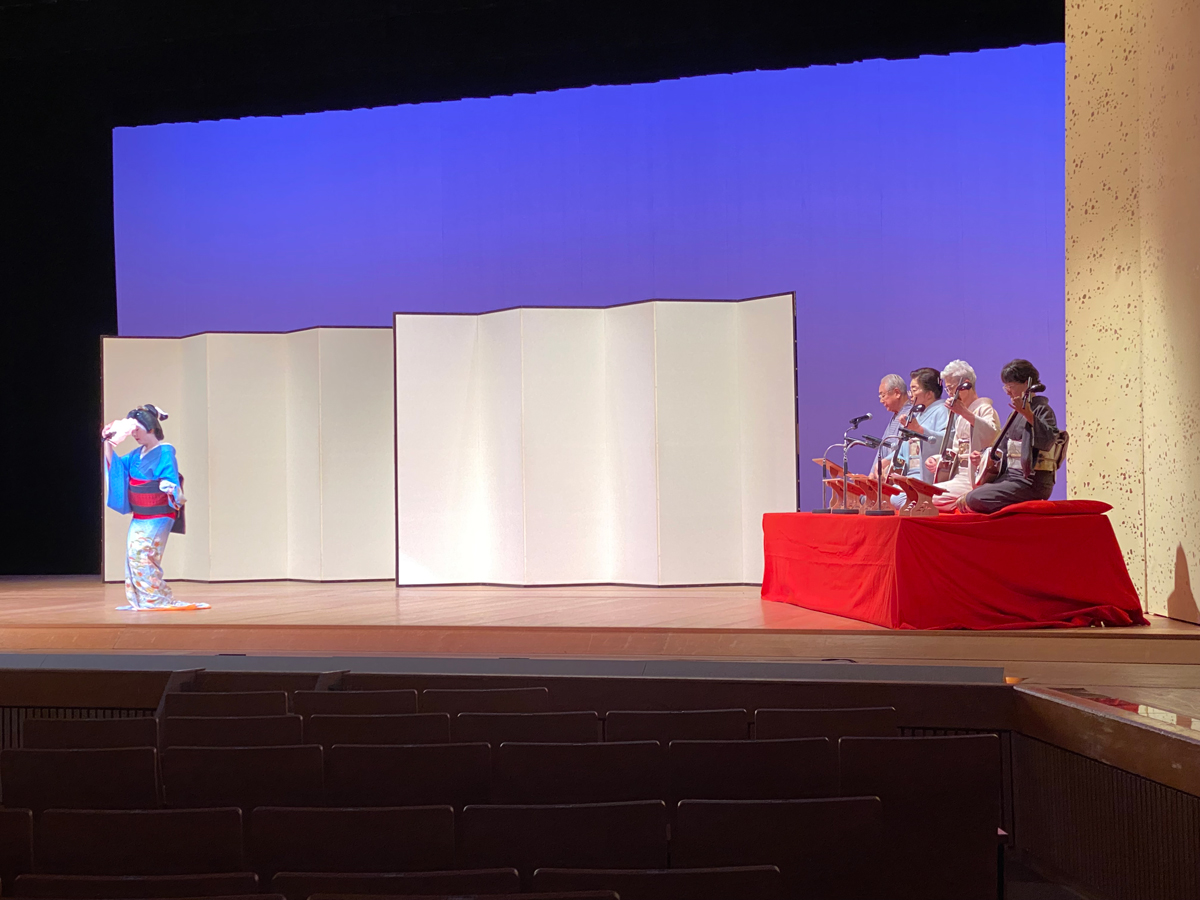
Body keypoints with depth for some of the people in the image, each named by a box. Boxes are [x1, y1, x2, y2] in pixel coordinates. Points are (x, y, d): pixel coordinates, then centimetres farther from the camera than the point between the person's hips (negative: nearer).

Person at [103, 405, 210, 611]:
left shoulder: (164, 453, -14)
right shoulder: (136, 454, 10)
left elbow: (171, 478, -19)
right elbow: (115, 466, 17)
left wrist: (170, 489, -41)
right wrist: (108, 443, 7)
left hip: (158, 518, -8)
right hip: (139, 517, 8)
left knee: (142, 556, -12)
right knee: (133, 555, 6)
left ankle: (157, 599, -5)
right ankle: (140, 600, 12)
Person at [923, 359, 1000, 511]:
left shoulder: (984, 409, -6)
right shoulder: (961, 417, 21)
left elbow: (992, 433, -28)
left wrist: (965, 413, -37)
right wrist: (938, 459, 9)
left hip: (973, 479, -9)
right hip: (957, 474, 9)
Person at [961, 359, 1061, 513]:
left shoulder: (1041, 409, -10)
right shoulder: (1018, 413, 16)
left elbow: (1049, 440, -30)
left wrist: (1028, 415, -39)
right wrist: (984, 457, 12)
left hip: (1030, 482, -9)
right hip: (1011, 475, 9)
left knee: (974, 499, -21)